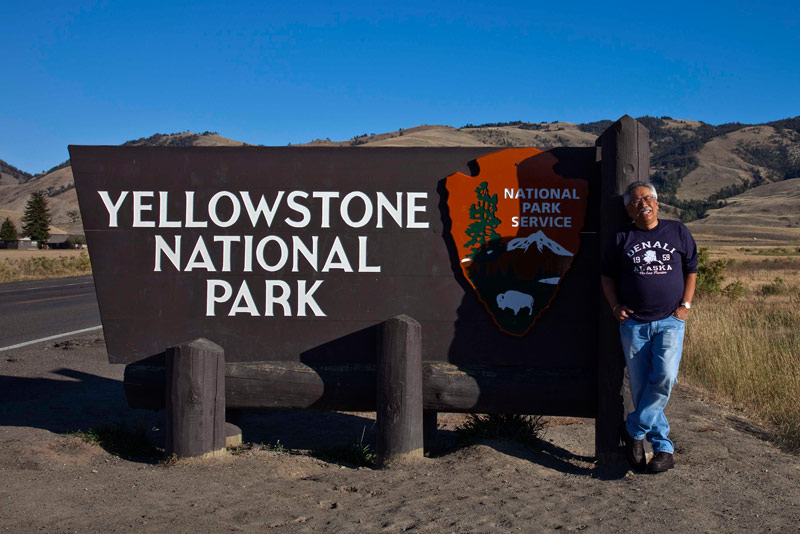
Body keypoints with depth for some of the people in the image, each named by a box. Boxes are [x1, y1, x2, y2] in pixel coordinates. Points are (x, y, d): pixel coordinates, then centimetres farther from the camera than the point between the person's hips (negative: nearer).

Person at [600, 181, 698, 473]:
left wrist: (685, 305, 3)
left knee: (665, 375, -22)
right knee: (640, 385, -1)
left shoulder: (677, 231, 9)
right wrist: (616, 306, 2)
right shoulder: (622, 238, 8)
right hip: (633, 323, 1)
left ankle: (634, 429, -5)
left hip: (670, 321, -1)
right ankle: (664, 448, 11)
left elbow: (691, 270, 15)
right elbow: (607, 275, 16)